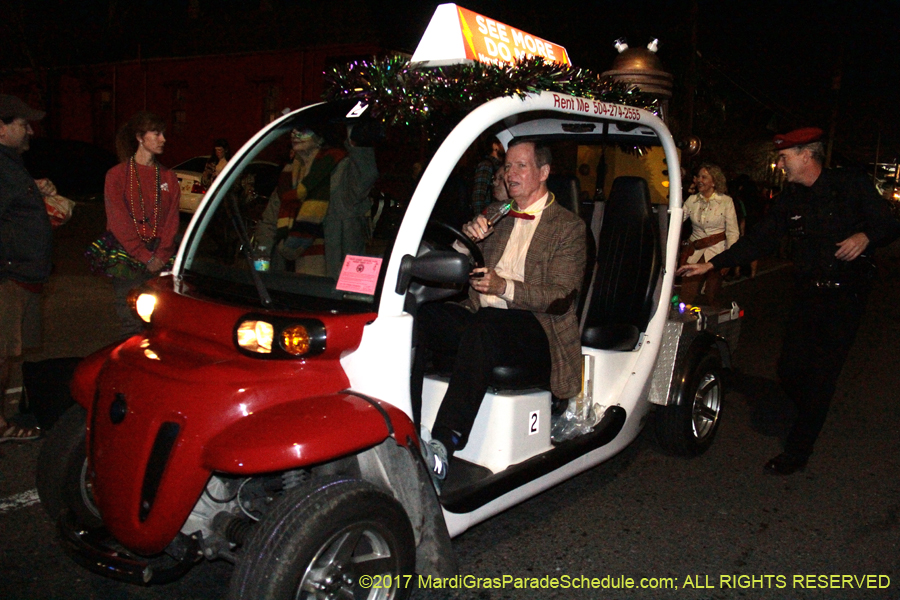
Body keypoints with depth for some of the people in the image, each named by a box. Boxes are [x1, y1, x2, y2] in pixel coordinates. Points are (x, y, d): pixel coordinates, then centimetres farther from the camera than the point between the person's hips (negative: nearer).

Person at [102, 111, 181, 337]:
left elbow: (172, 220, 7)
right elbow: (119, 223, -4)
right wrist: (146, 257, -11)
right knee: (132, 325, -5)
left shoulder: (168, 177, 13)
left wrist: (161, 256, -6)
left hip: (160, 258, 3)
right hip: (128, 257, -3)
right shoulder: (117, 175, 2)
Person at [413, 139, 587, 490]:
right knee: (418, 317, -24)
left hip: (534, 329, -5)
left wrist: (505, 287, -22)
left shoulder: (568, 227, 5)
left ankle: (443, 446, -45)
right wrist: (469, 239, -3)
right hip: (482, 319, 6)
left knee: (481, 328, -38)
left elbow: (561, 299, -7)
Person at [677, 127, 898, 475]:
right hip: (807, 296, 4)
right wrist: (710, 265, 4)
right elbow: (758, 242, 9)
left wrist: (866, 236, -21)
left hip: (846, 297, -4)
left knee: (820, 377, -5)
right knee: (789, 371, 0)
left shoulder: (852, 186, -3)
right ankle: (813, 414, 33)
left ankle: (797, 452, 7)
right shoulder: (790, 199, 8)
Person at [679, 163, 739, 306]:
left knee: (712, 298, 4)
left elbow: (733, 232, -3)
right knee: (686, 298, -4)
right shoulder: (692, 200, 8)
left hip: (716, 254, -2)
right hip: (694, 253, 2)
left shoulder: (726, 201, -1)